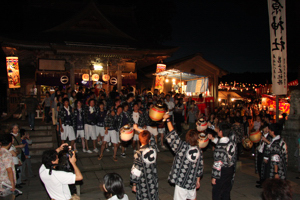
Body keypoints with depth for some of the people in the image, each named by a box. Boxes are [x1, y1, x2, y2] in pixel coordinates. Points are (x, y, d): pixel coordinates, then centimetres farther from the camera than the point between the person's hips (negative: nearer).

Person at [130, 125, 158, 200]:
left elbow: (136, 171, -15)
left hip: (143, 183, -4)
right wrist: (137, 129, 18)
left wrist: (134, 184, -1)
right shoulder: (153, 148, -9)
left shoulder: (138, 154, -21)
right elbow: (151, 137, 10)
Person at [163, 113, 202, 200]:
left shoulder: (183, 146, -19)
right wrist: (198, 180, 18)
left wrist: (168, 119, -4)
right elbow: (200, 168, 2)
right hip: (192, 182, 4)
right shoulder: (199, 151, -7)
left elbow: (173, 134, -13)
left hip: (181, 181, -4)